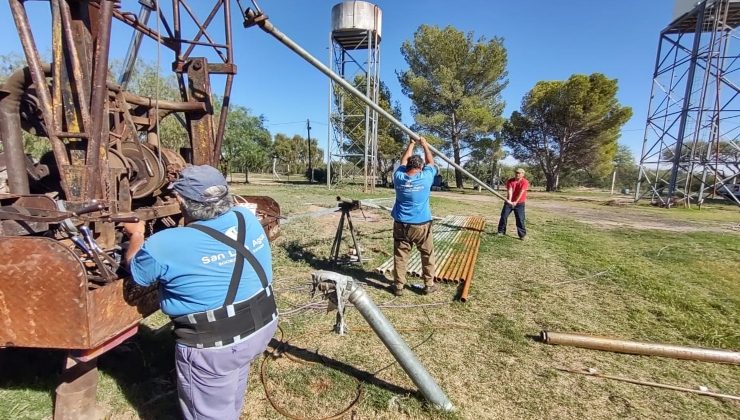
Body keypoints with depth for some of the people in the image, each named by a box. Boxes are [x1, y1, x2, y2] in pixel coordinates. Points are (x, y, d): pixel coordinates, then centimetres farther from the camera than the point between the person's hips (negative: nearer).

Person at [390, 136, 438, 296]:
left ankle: (398, 286, 13)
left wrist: (411, 143, 27)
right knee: (427, 254, 13)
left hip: (400, 224, 2)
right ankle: (429, 285, 21)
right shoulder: (425, 177, -8)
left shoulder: (399, 176, -1)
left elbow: (403, 160, 17)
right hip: (421, 224, -2)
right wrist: (425, 145, 22)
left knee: (400, 255, 7)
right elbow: (431, 162, 11)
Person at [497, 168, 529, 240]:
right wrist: (509, 200, -34)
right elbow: (510, 191, -18)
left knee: (520, 219, -4)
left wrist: (515, 202, -34)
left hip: (519, 203, -3)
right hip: (509, 202, 3)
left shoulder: (525, 182, -12)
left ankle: (522, 235, 5)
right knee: (503, 216, 2)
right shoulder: (510, 181, -5)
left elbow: (521, 193, -23)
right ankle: (501, 231, 16)